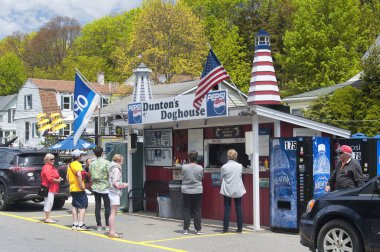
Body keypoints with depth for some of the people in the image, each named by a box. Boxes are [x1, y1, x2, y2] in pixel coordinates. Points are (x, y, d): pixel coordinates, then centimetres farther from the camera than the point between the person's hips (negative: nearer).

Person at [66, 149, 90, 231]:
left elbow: (67, 176, 23)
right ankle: (80, 225, -12)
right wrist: (81, 186, -25)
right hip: (79, 189, -9)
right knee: (83, 206, -6)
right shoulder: (77, 164, -14)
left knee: (75, 206, 14)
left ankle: (75, 224, 17)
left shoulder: (70, 165, 14)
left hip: (72, 188, 9)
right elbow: (79, 175, -29)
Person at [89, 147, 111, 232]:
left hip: (95, 187, 3)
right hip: (105, 187, -3)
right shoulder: (106, 162, -8)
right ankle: (107, 225, 2)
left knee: (97, 206, 7)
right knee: (107, 207, 3)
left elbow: (91, 175, 3)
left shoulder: (92, 164, 2)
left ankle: (99, 225, 8)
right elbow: (110, 174, -10)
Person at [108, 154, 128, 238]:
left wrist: (121, 184, 13)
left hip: (112, 192, 10)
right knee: (114, 212, -9)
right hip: (115, 192, -10)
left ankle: (111, 231, 18)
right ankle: (112, 232, -10)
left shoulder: (112, 168, 17)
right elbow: (115, 182, -19)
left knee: (113, 212, 13)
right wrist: (123, 185, -7)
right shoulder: (116, 169, -12)